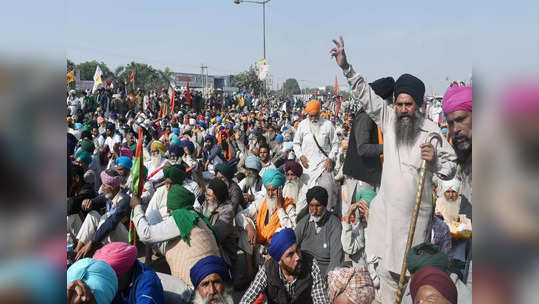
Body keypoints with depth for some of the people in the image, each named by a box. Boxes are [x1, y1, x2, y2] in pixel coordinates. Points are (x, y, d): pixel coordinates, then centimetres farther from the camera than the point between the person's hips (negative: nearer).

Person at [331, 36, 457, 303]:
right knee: (386, 269, 14)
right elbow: (366, 95, -3)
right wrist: (346, 67, -11)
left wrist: (435, 160, -23)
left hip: (415, 213, -3)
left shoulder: (432, 132, -8)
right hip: (386, 210, 3)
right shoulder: (389, 120, 0)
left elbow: (450, 168, -2)